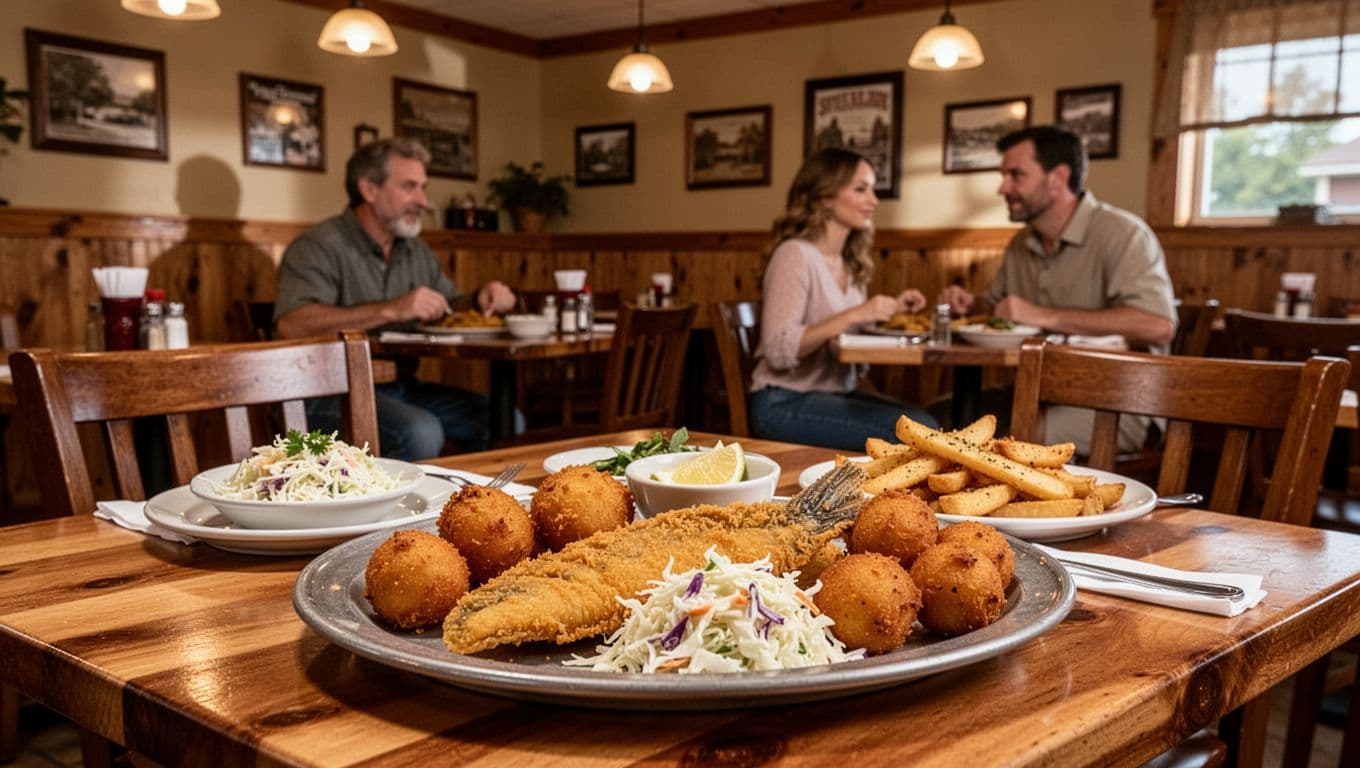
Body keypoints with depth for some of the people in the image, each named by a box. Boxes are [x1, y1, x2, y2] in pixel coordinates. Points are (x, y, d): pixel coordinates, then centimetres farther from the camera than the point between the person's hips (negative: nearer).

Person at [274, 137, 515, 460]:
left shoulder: (416, 251, 15)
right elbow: (290, 325, -25)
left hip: (401, 389, 7)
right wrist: (390, 310, -28)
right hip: (332, 395, -7)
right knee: (420, 433, -33)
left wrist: (482, 300, 0)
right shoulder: (318, 247, -9)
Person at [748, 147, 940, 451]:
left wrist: (890, 310, 2)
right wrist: (852, 315, -26)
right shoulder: (795, 255, -13)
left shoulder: (851, 262, 12)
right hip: (786, 403, -8)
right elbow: (778, 351, -22)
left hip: (839, 392, 8)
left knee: (928, 426, -14)